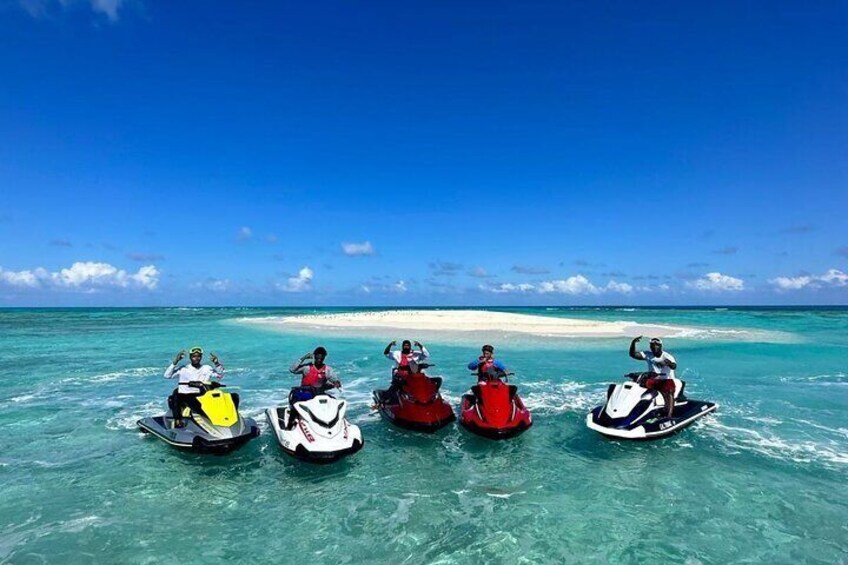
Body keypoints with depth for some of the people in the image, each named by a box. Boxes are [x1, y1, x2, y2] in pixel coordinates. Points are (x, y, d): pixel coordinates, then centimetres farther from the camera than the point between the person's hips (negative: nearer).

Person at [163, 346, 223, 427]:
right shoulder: (183, 369, 9)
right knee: (176, 391, -33)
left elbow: (220, 375, 10)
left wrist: (217, 363, -4)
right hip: (185, 396, 0)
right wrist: (175, 362, -6)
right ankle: (177, 420, -31)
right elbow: (167, 375, 2)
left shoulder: (207, 368, 14)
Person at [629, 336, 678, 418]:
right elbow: (633, 354, -8)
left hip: (667, 379, -3)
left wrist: (669, 363, -53)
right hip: (653, 379, 3)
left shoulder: (667, 356, -8)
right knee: (641, 383, -25)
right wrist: (633, 343, -24)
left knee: (668, 392, -33)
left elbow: (674, 366, -28)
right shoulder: (648, 355, 2)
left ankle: (669, 415, -44)